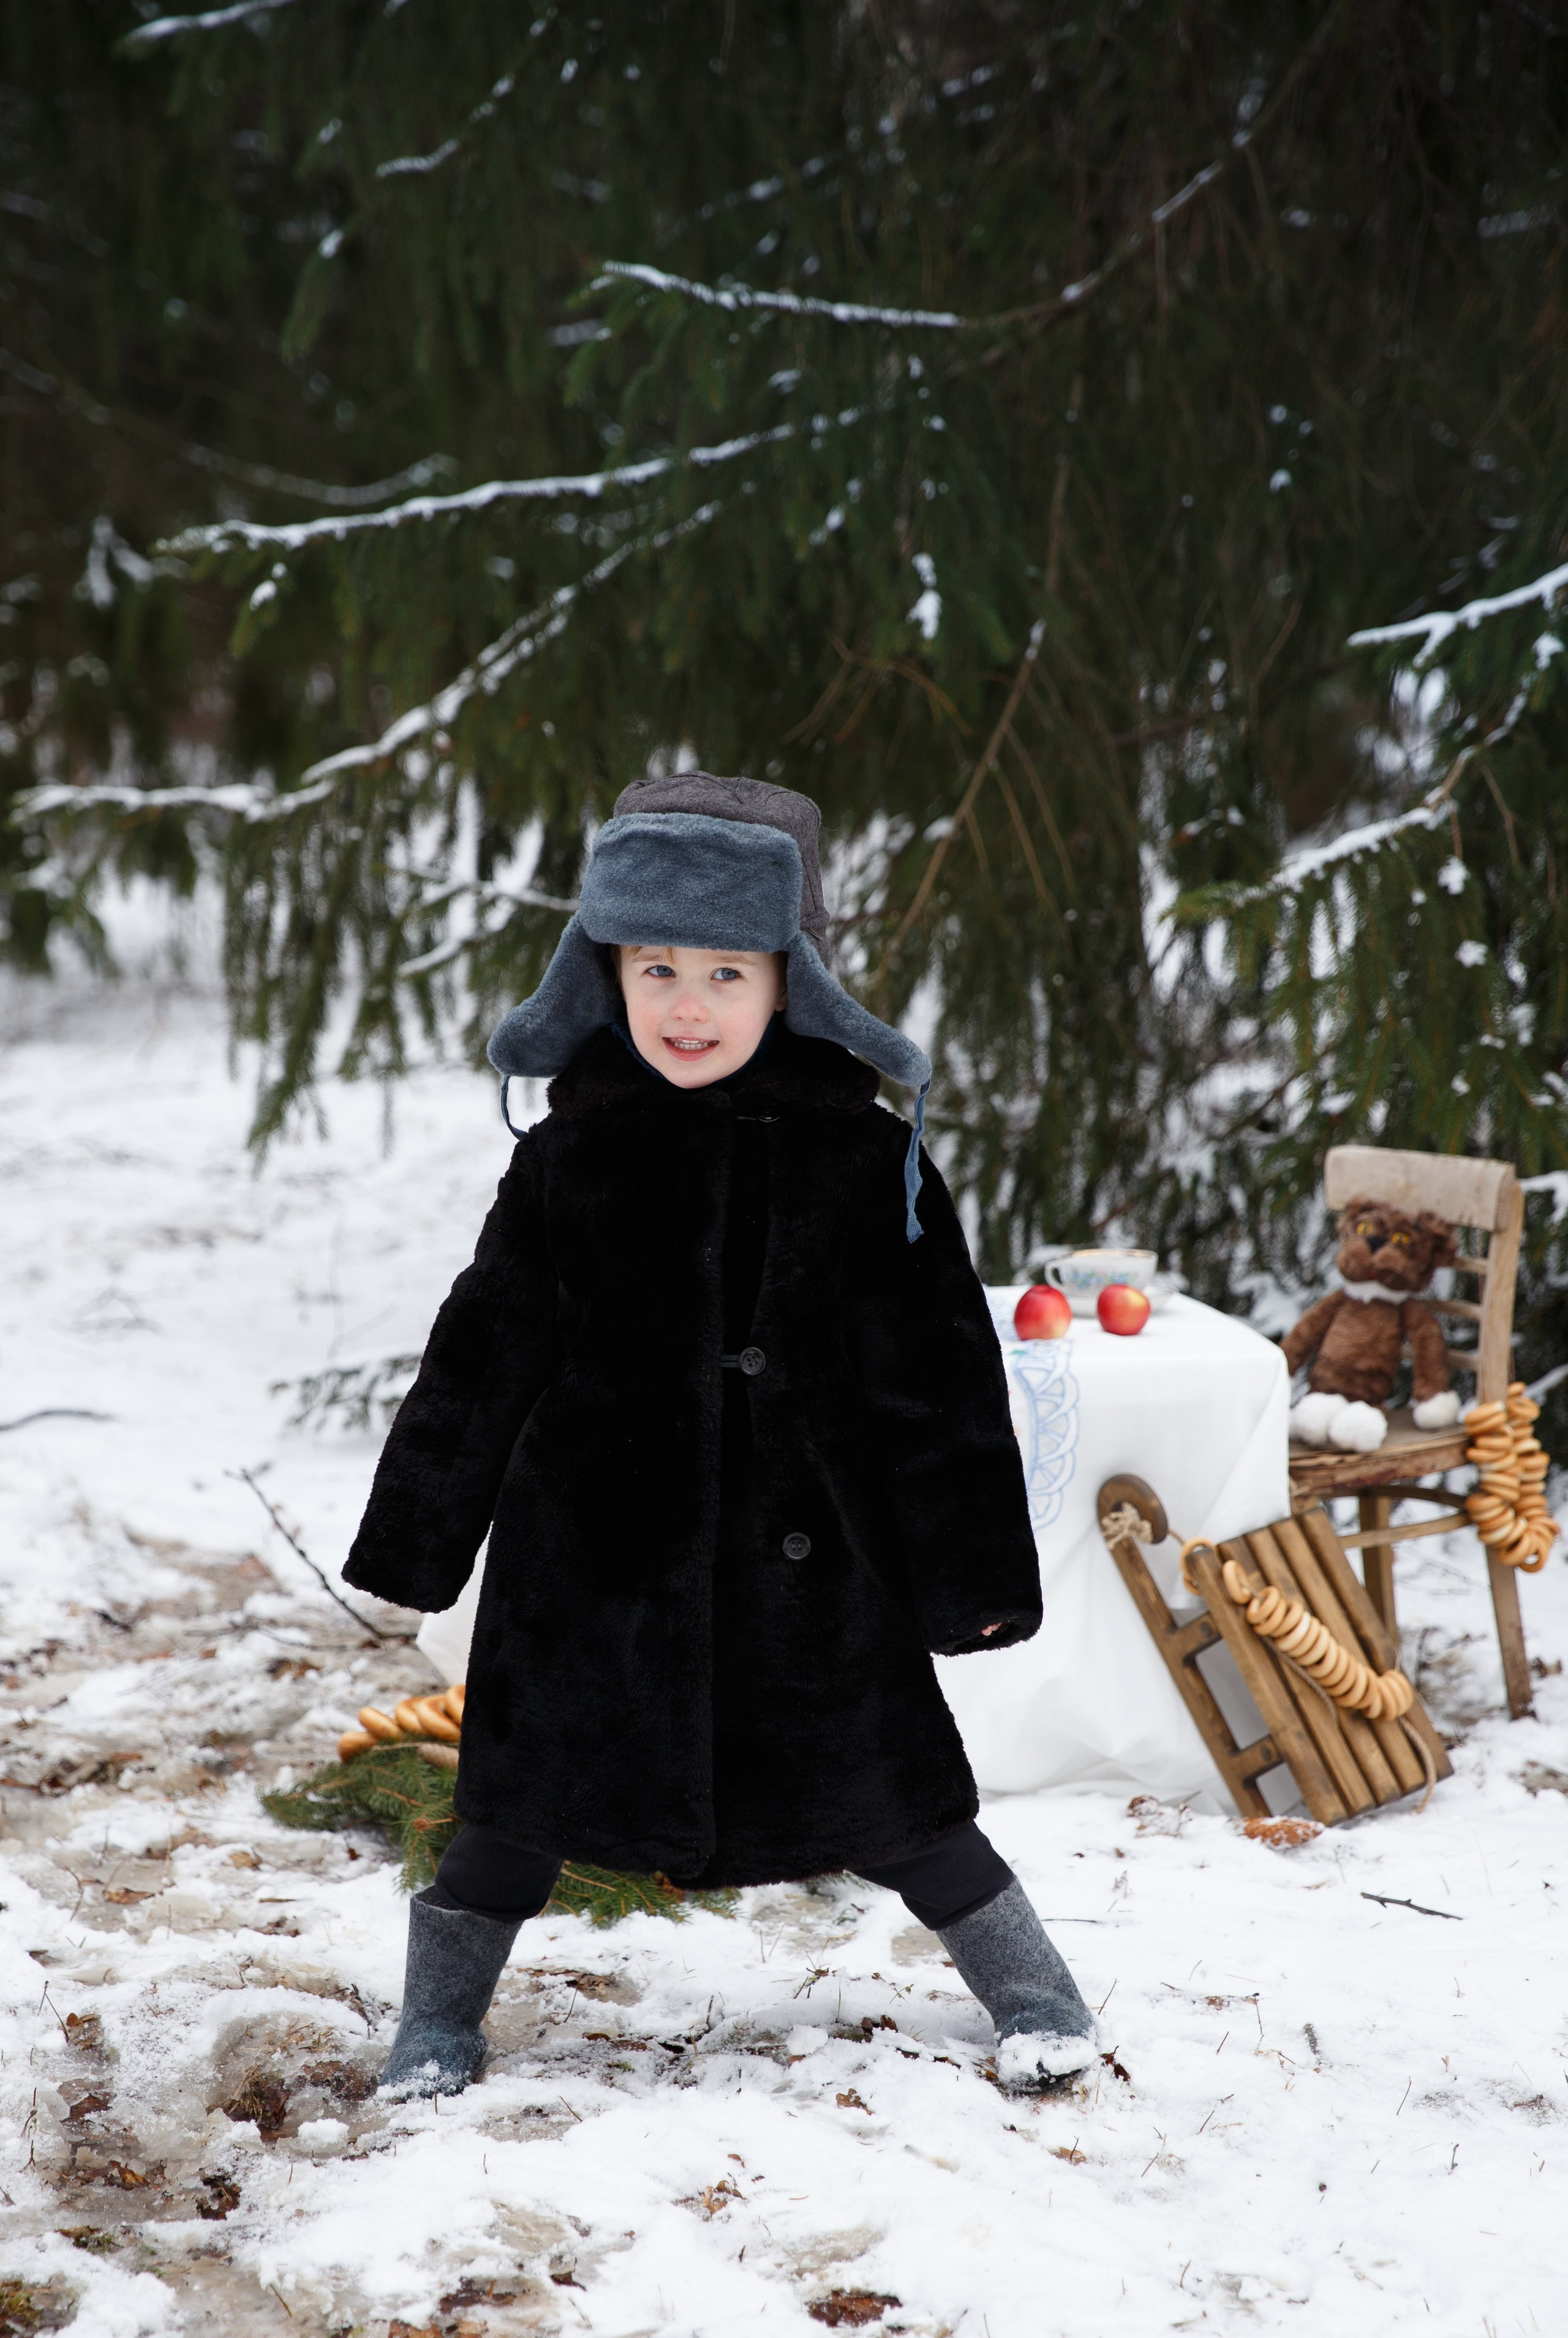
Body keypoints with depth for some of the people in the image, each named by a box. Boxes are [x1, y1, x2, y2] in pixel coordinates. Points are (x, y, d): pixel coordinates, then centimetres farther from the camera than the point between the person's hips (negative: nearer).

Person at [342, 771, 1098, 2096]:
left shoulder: (865, 1162, -4)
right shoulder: (571, 1159, -1)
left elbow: (938, 1379, 0)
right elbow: (483, 1361, 4)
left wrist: (973, 1572, -1)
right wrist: (413, 1544, 5)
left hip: (804, 1554, -1)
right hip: (597, 1550, 1)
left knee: (884, 1797, 7)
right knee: (530, 1801, 7)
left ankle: (1030, 1989, 28)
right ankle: (441, 2010, 27)